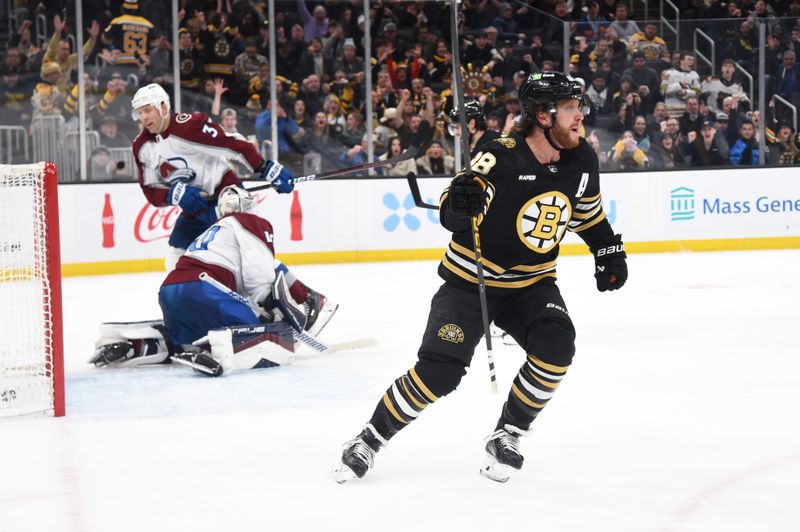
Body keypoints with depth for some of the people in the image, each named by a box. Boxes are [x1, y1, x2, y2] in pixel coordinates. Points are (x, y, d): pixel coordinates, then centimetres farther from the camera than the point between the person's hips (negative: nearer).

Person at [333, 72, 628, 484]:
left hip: (531, 284, 5)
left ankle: (505, 438, -3)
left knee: (556, 346, -23)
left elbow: (587, 210, 17)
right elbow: (451, 214, -29)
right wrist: (459, 204, -50)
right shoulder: (501, 159, -23)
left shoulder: (581, 160, -5)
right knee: (437, 372, -15)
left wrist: (608, 249, 14)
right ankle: (370, 440, 7)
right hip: (471, 281, -4)